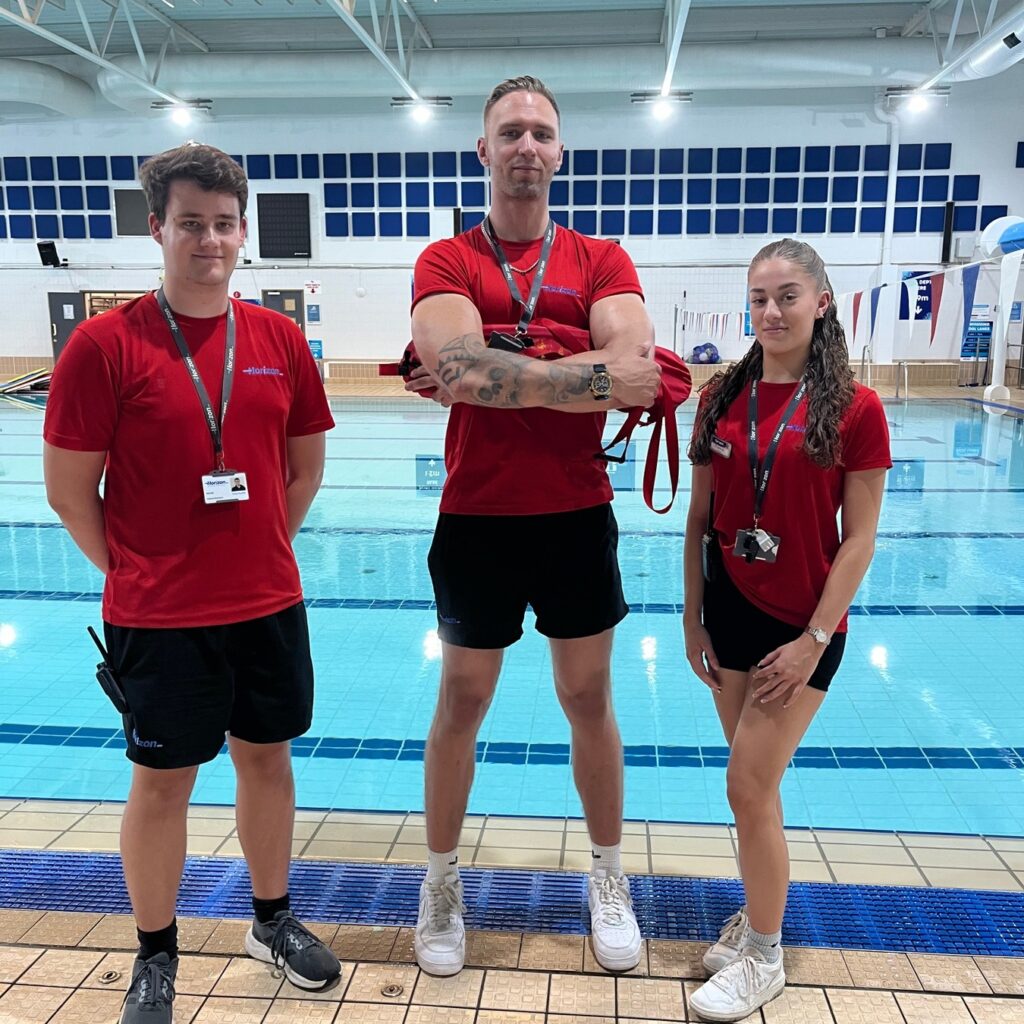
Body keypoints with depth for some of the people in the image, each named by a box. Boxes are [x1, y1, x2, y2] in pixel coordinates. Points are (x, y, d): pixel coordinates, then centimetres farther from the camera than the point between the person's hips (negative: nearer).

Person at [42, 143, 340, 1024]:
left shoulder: (280, 339, 1)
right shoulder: (105, 344, -10)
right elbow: (69, 490, -6)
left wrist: (261, 552, 7)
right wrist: (133, 573, 1)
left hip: (270, 604, 4)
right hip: (159, 617, -3)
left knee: (268, 756, 16)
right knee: (163, 780, 10)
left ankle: (274, 921, 38)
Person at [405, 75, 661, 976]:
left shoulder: (602, 261, 3)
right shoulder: (446, 261, 0)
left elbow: (635, 374, -16)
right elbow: (459, 366, -21)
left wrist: (496, 371, -18)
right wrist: (580, 372, -18)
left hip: (578, 517, 1)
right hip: (476, 520, -1)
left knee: (590, 700, 14)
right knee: (461, 704, 12)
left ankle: (610, 879, 35)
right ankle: (443, 882, 33)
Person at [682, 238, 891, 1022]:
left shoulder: (855, 409, -10)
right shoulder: (723, 398, 1)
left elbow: (859, 540, -9)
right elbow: (699, 520, 5)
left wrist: (813, 640, -12)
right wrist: (692, 619, 4)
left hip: (801, 625, -4)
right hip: (730, 613, 4)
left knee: (749, 787, -2)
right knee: (756, 784, 16)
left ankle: (762, 958, 19)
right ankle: (759, 916, 36)